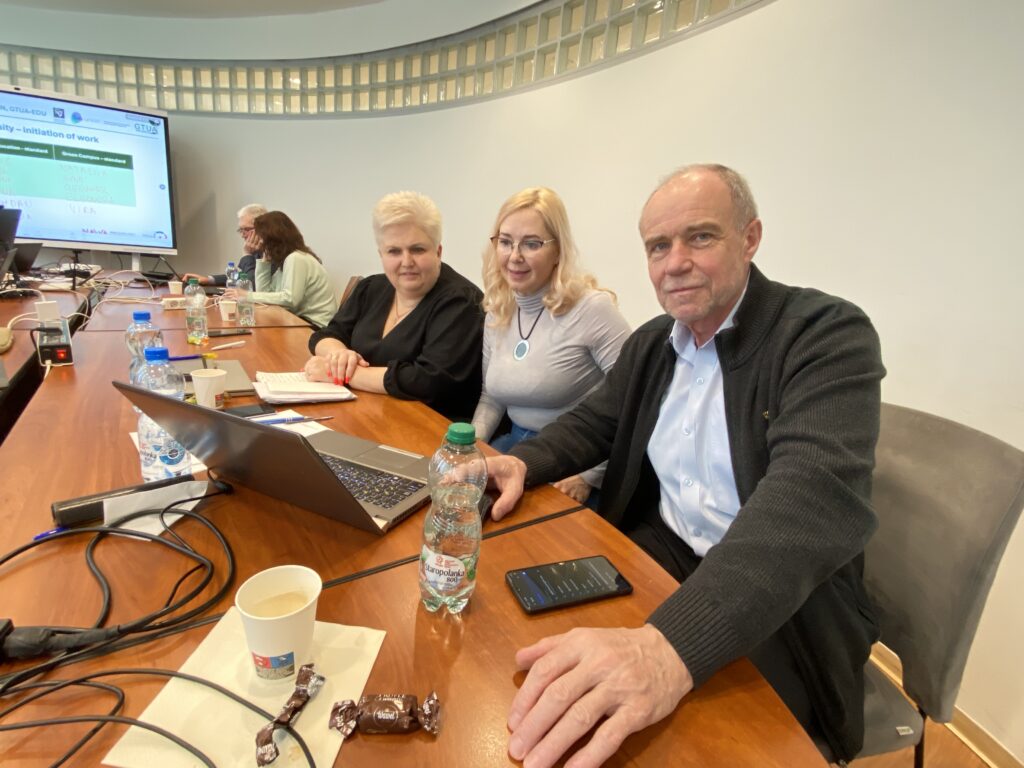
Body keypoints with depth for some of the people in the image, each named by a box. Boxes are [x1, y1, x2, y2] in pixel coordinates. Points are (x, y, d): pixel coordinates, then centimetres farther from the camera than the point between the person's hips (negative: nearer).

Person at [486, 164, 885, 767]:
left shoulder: (829, 333, -16)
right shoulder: (651, 342, 6)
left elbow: (815, 494, -31)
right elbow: (594, 422, 14)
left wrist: (670, 641, -46)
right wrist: (522, 464, -11)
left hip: (780, 613, -4)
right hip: (658, 557, 5)